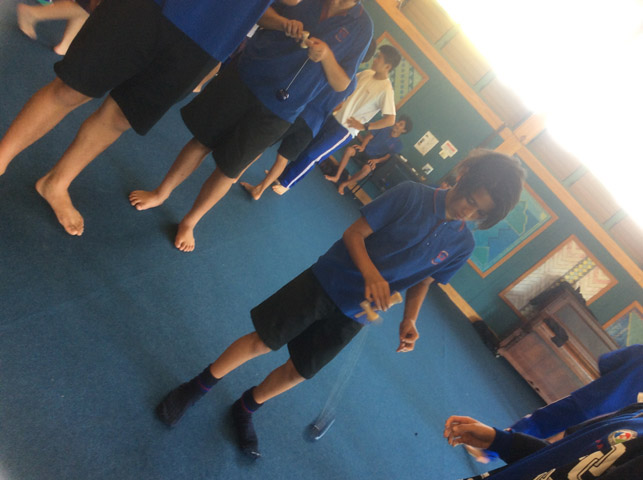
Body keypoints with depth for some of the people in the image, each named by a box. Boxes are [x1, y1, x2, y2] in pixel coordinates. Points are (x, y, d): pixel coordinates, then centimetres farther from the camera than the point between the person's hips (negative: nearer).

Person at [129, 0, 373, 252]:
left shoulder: (362, 27, -5)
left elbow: (342, 84, -3)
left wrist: (327, 55, -22)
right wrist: (284, 22, -12)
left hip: (277, 111, -1)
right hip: (243, 77, 2)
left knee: (229, 169, 7)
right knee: (203, 141, 9)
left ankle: (189, 222, 27)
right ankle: (160, 194, 32)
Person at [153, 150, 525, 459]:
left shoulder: (462, 246, -3)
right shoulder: (411, 196, -16)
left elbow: (422, 281, 9)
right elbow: (354, 233, -13)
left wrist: (409, 321, -7)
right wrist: (370, 272, -30)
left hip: (354, 315, 4)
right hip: (326, 283, -4)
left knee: (300, 373, 12)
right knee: (262, 342, 1)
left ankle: (246, 408, 41)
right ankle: (196, 389, 26)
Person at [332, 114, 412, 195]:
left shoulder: (398, 145, -1)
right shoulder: (384, 129, 5)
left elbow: (387, 157, -5)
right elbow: (369, 136, 5)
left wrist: (376, 160, -22)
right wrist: (362, 146, -13)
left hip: (373, 159, -3)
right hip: (364, 150, 3)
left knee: (367, 168, -37)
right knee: (349, 150, -29)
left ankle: (344, 183, -19)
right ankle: (336, 177, -22)